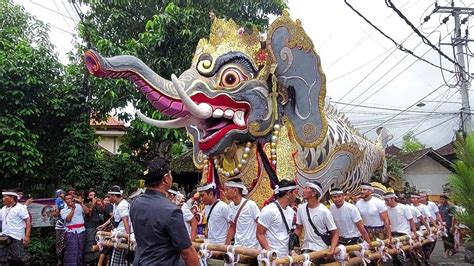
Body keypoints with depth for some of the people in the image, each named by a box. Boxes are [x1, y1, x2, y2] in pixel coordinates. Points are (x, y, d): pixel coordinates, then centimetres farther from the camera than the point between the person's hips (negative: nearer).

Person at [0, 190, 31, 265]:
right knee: (10, 260, 13)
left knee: (19, 260, -5)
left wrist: (27, 236, -20)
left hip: (16, 239, -7)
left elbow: (28, 221, -12)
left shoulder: (20, 208, -8)